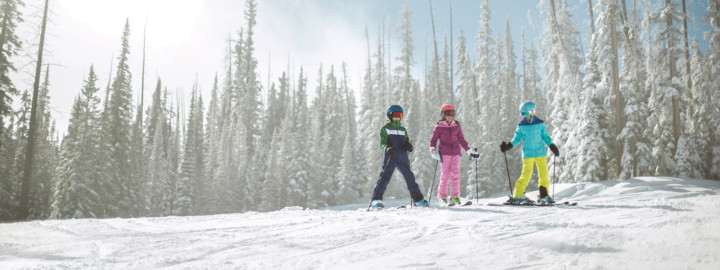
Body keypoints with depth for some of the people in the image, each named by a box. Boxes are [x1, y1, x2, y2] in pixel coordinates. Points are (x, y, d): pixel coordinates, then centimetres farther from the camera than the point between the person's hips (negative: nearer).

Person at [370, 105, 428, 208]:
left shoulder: (403, 129, 22)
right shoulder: (385, 129, 7)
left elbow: (406, 142, 23)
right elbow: (382, 143, -2)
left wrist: (409, 146, -1)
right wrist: (387, 149, -24)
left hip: (403, 158, 4)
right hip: (390, 157, -4)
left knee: (410, 177, 2)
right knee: (385, 177, -10)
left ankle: (418, 199, 11)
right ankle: (376, 200, -5)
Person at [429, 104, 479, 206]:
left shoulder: (457, 126, 15)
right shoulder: (439, 127, 5)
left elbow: (462, 140, 21)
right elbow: (433, 140, 5)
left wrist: (470, 151, 18)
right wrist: (433, 151, -11)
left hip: (456, 153, 3)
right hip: (444, 153, -3)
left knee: (455, 174, -7)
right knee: (445, 175, -6)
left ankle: (454, 196, -3)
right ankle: (442, 197, 2)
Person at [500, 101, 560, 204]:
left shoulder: (540, 123, 3)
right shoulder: (521, 125, 0)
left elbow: (545, 136, 10)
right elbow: (517, 138, 5)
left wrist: (552, 145, 0)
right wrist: (509, 146, -9)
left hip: (540, 153, 2)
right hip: (528, 154, -2)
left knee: (544, 174, 1)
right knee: (526, 174, -6)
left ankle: (544, 196, 13)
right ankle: (518, 195, 4)